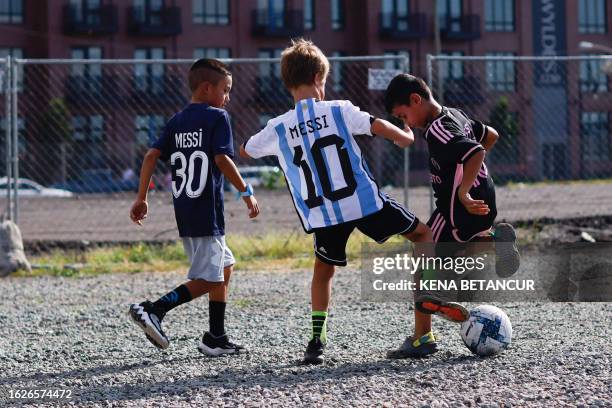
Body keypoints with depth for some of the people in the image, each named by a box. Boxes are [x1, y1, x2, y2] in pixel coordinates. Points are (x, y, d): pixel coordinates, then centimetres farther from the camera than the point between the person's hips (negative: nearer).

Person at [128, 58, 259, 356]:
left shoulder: (176, 121, 14)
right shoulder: (217, 117, -6)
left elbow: (152, 155, 6)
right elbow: (222, 159, -17)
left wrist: (141, 198, 6)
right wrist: (246, 192, -11)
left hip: (184, 213, 8)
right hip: (207, 212, -8)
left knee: (224, 267, 20)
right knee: (207, 280, -4)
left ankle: (216, 339, 19)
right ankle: (153, 310, -18)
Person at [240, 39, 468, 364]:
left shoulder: (277, 129, 3)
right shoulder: (339, 110, -3)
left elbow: (245, 151, 20)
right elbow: (379, 127, -6)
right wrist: (406, 137, 15)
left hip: (322, 215, 2)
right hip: (365, 201, -2)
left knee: (323, 270, 21)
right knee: (421, 233, 15)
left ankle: (316, 340, 13)